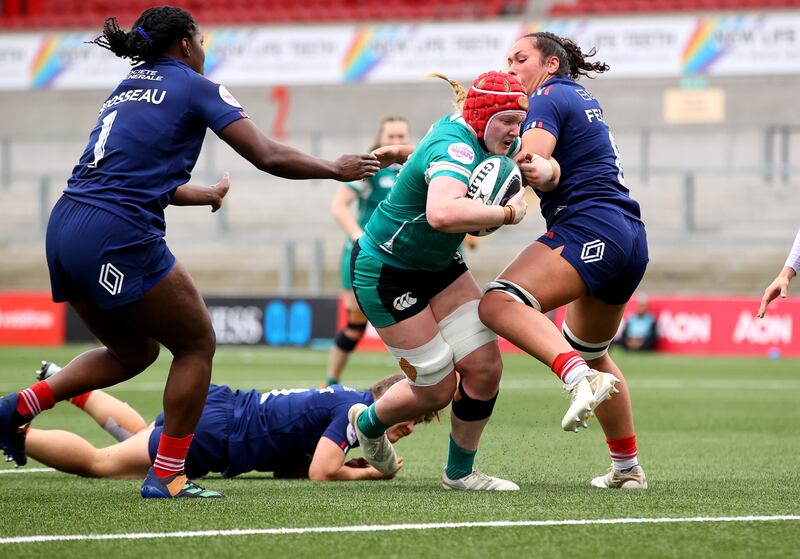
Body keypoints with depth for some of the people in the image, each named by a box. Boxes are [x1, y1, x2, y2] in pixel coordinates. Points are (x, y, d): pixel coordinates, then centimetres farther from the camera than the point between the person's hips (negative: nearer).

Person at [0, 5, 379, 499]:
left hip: (65, 230, 8)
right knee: (197, 344, 8)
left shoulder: (127, 87, 23)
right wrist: (335, 169, 12)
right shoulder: (195, 87, 2)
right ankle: (167, 475, 7)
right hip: (118, 240, -8)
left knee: (134, 352, 23)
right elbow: (269, 157, -3)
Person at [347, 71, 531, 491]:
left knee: (484, 367, -3)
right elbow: (442, 213, -53)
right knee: (437, 390, -1)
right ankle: (367, 423, 31)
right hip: (385, 272, -9)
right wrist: (508, 213, -44)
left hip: (438, 265, 9)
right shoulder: (456, 148, -33)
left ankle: (460, 473, 16)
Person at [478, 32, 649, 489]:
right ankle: (628, 468, 34)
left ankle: (580, 377, -48)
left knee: (500, 304, -27)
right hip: (630, 240, 10)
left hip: (588, 227, -10)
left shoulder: (549, 97, -2)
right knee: (591, 350, 27)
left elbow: (529, 157, -18)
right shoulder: (583, 98, 25)